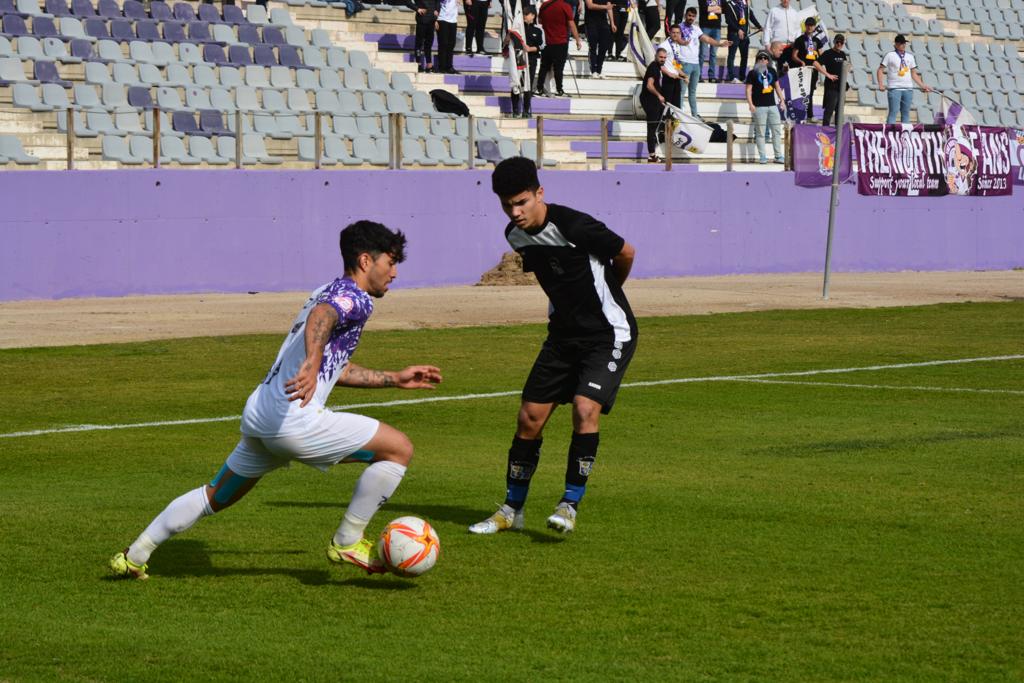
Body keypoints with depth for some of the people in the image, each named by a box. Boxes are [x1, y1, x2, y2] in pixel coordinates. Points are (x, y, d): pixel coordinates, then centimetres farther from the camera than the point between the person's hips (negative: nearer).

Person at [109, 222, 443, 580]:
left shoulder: (329, 292, 26)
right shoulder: (355, 297, -5)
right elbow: (320, 318, -29)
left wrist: (395, 379, 39)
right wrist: (312, 364, -48)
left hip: (258, 413, 10)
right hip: (294, 417, -10)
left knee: (215, 496, 26)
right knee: (399, 448, -3)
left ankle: (133, 557, 29)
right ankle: (347, 542, 4)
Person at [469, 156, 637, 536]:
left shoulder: (574, 227, -25)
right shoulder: (516, 235, -2)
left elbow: (626, 254, -10)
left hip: (609, 334, -7)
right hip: (564, 333, 7)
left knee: (585, 410, -23)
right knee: (529, 417, 2)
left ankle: (570, 505, -14)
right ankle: (512, 510, 14)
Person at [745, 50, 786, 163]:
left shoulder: (772, 72, 12)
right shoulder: (753, 73, -1)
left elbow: (777, 86, 20)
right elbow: (748, 90, -4)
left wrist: (782, 100, 12)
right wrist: (750, 104, -14)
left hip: (772, 106, 5)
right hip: (759, 107, -4)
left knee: (777, 131, 3)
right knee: (760, 132, -3)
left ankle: (778, 156, 9)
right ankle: (762, 157, 2)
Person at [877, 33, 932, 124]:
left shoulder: (910, 57, 15)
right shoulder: (890, 56, 2)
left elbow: (914, 74, 20)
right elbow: (880, 70, 0)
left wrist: (922, 86, 11)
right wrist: (881, 84, -13)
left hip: (908, 89, 5)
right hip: (894, 88, -5)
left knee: (906, 113, 5)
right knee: (893, 112, -10)